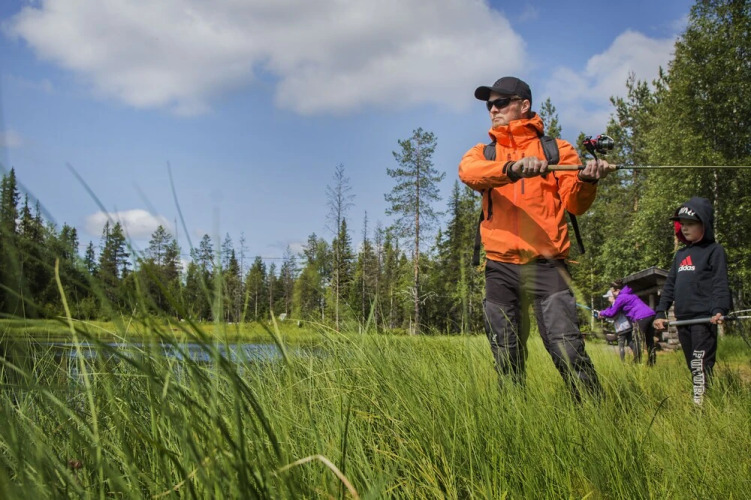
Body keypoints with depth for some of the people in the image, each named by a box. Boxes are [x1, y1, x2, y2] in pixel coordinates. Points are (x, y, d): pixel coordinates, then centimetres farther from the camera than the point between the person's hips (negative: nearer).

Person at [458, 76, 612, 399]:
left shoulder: (558, 149, 11)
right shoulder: (483, 153, 15)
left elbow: (575, 205, 0)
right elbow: (468, 171, -10)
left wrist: (586, 181, -23)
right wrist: (513, 167, -29)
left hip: (546, 266, -3)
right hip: (500, 268, 3)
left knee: (567, 348, -14)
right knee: (507, 358, 6)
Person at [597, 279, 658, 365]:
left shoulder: (621, 298, -3)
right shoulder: (629, 293, 26)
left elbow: (611, 313, 4)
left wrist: (601, 313, 21)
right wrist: (604, 312, 27)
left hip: (641, 318, -9)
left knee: (638, 343, -6)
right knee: (650, 342, 12)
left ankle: (636, 363, -9)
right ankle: (652, 363, 15)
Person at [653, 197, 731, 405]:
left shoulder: (714, 251, 0)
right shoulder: (680, 254, 20)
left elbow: (720, 284, -9)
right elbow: (670, 285, 21)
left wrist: (719, 310, -23)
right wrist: (660, 313, 14)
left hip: (704, 318, -7)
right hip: (682, 319, 7)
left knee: (701, 365, -15)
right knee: (692, 366, 8)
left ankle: (702, 403, -19)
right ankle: (696, 404, 11)